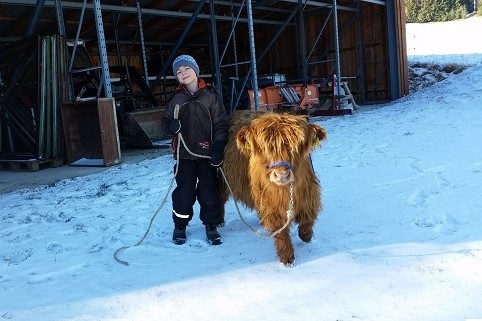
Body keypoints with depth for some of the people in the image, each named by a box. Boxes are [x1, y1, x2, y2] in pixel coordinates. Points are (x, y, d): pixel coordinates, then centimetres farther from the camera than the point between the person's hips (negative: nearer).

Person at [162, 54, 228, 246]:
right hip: (185, 153, 1)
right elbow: (166, 121, 11)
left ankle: (211, 227, 20)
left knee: (209, 191, 5)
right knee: (184, 191, 7)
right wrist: (171, 126, -14)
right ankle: (180, 226, 24)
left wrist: (218, 148, -11)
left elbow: (221, 124, -3)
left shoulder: (211, 95, -2)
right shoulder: (176, 99, 4)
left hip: (207, 153, -1)